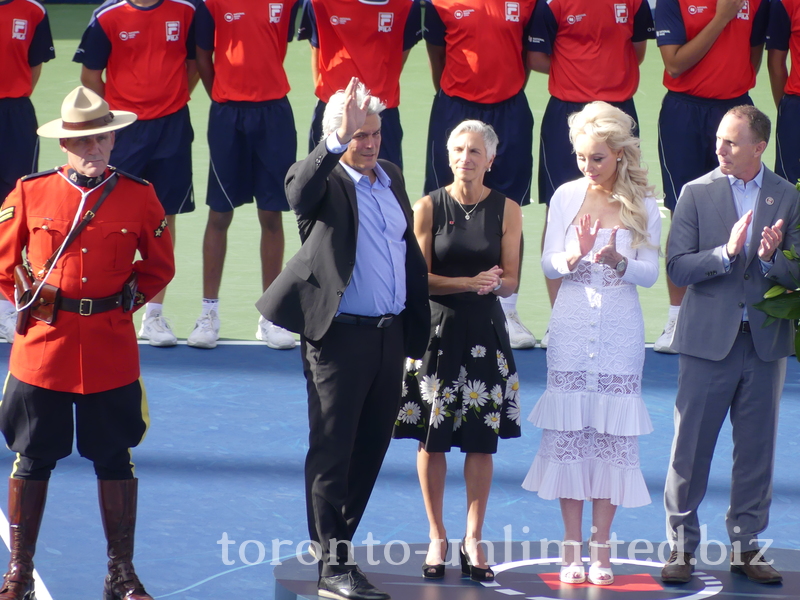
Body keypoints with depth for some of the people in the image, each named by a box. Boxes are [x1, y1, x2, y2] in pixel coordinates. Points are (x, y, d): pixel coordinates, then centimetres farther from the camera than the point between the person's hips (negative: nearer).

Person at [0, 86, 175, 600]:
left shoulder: (139, 196, 1)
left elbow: (159, 267, 11)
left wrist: (125, 303, 2)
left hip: (112, 349, 0)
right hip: (42, 345, 0)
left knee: (115, 460, 6)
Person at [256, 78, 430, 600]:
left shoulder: (391, 178, 13)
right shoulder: (324, 179, -7)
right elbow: (299, 192, -32)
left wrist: (417, 326, 18)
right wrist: (337, 141, -41)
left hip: (390, 335, 7)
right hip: (340, 336, -7)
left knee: (371, 449, 13)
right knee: (333, 451, -2)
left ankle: (337, 541, 25)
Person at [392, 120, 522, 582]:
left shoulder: (507, 210, 2)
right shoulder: (430, 207, -1)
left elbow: (510, 280, 1)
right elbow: (421, 278, -4)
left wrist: (494, 284, -22)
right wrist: (470, 282, -18)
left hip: (486, 332, 1)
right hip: (437, 329, -1)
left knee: (482, 441, 1)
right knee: (433, 438, 0)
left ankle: (473, 539, 11)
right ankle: (437, 536, 12)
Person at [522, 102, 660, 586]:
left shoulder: (643, 205, 2)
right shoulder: (567, 197, 4)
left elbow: (651, 273, -1)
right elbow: (548, 263, 3)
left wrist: (618, 261, -21)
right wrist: (572, 257, -19)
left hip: (620, 332, -1)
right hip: (572, 327, 1)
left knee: (613, 433, -2)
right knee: (568, 431, -2)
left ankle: (601, 547, 3)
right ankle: (573, 547, 4)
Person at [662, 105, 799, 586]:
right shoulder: (697, 193, 1)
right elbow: (678, 266, -6)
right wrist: (727, 253, -19)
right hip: (709, 341, -1)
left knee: (757, 450, 6)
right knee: (691, 447, 0)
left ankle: (747, 546, 16)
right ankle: (682, 546, 10)